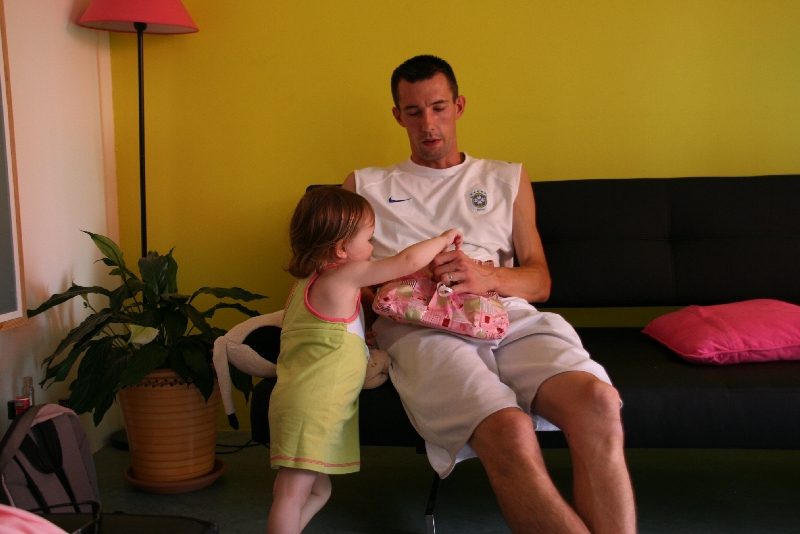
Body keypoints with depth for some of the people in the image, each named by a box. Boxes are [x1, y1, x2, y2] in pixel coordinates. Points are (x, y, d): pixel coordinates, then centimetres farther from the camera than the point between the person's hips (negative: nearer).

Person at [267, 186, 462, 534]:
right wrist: (443, 239, 3)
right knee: (292, 493, -8)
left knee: (317, 492, 18)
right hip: (310, 409, -10)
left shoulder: (311, 280, 16)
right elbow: (408, 261, -11)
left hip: (311, 408, 10)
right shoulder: (343, 275, -12)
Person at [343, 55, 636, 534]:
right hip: (421, 329, -2)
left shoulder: (508, 180, 28)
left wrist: (487, 277, -4)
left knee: (598, 401, -33)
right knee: (509, 431, -36)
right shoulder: (365, 186, 25)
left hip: (511, 316, 2)